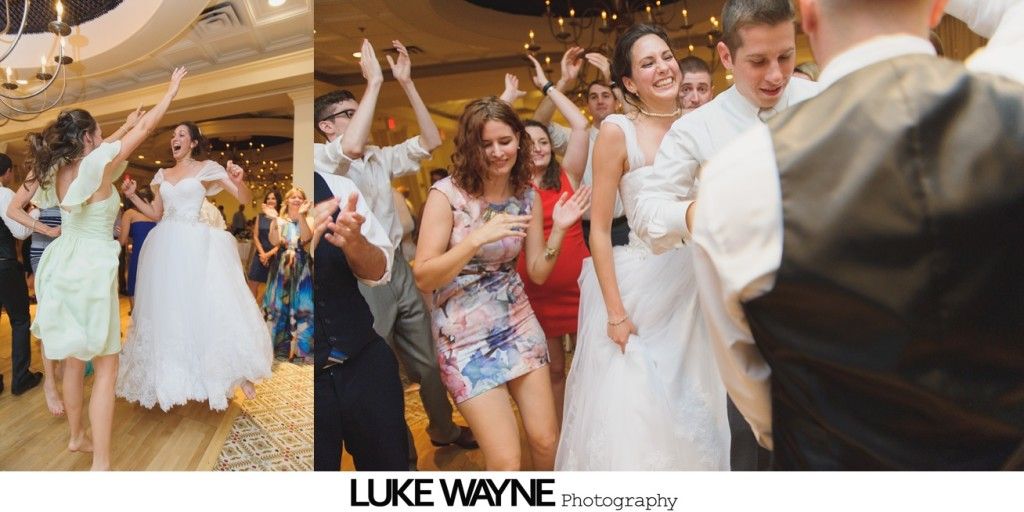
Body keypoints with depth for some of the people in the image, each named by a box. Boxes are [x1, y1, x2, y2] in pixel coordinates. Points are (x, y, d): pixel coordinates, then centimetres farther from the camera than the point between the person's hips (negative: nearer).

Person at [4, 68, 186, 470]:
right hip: (92, 268, -8)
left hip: (65, 266, 8)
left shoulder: (55, 169, 2)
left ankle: (76, 436, 35)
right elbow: (147, 127, -9)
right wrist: (171, 90, 2)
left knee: (74, 359, 19)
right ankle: (100, 464, -2)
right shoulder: (97, 166, -16)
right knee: (106, 366, -3)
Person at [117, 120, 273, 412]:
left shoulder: (207, 169, 1)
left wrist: (238, 180, -26)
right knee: (167, 308, 7)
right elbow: (155, 214, 20)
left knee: (209, 304, -9)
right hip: (166, 247, 5)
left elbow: (245, 199, -6)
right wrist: (132, 196, 7)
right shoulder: (163, 175, 16)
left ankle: (237, 374, -2)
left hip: (196, 245, -5)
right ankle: (171, 375, 19)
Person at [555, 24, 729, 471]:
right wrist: (615, 312, -13)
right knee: (631, 416, 5)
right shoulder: (618, 132, -12)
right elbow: (599, 229, -12)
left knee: (693, 409, 19)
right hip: (639, 287, -4)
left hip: (696, 285, 5)